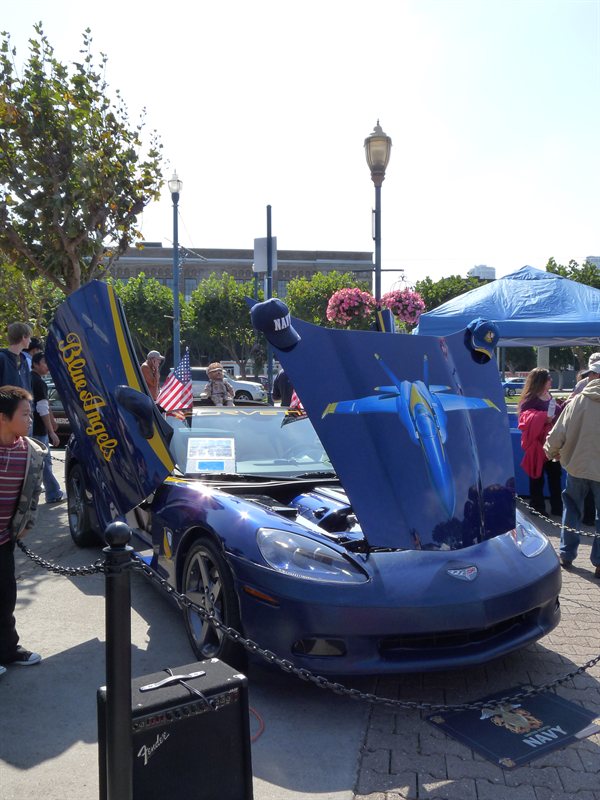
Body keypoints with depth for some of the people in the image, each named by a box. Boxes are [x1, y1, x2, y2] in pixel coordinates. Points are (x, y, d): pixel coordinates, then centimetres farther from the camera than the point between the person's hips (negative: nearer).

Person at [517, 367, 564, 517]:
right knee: (537, 478, 4)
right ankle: (537, 509, 15)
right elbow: (526, 420, -26)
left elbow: (559, 415, 23)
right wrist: (545, 417, -35)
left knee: (555, 476, 13)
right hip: (537, 445, -8)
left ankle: (557, 508, 23)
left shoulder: (550, 396, 10)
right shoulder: (530, 400, -16)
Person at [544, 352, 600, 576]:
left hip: (577, 466, 1)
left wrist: (551, 452, 10)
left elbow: (558, 434, -9)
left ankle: (566, 555, 25)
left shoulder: (578, 401, -11)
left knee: (572, 511, 19)